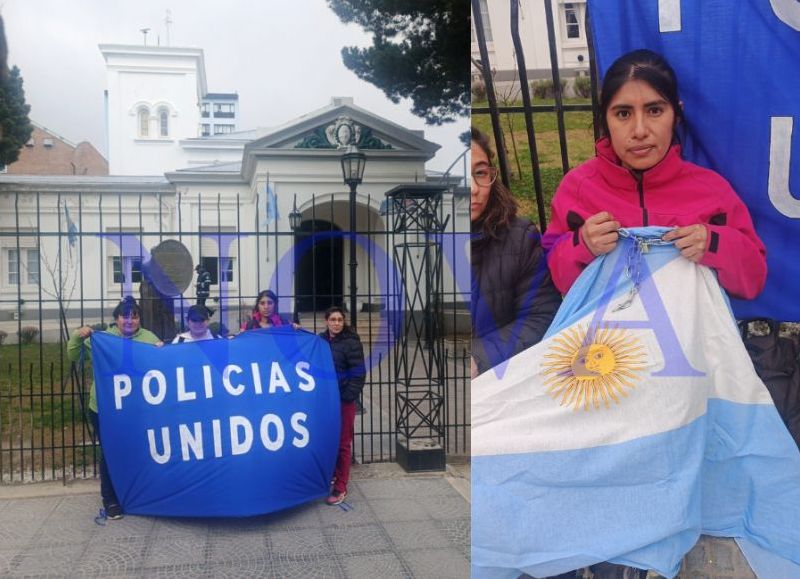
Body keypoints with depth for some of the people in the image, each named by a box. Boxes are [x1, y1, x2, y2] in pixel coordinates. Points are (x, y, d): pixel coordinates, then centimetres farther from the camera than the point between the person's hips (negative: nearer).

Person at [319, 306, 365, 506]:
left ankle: (340, 488, 8)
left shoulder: (351, 342, -10)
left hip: (344, 400, -5)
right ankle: (330, 475, 31)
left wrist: (348, 396, -15)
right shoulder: (320, 340, 5)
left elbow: (358, 373, -12)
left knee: (342, 443, 1)